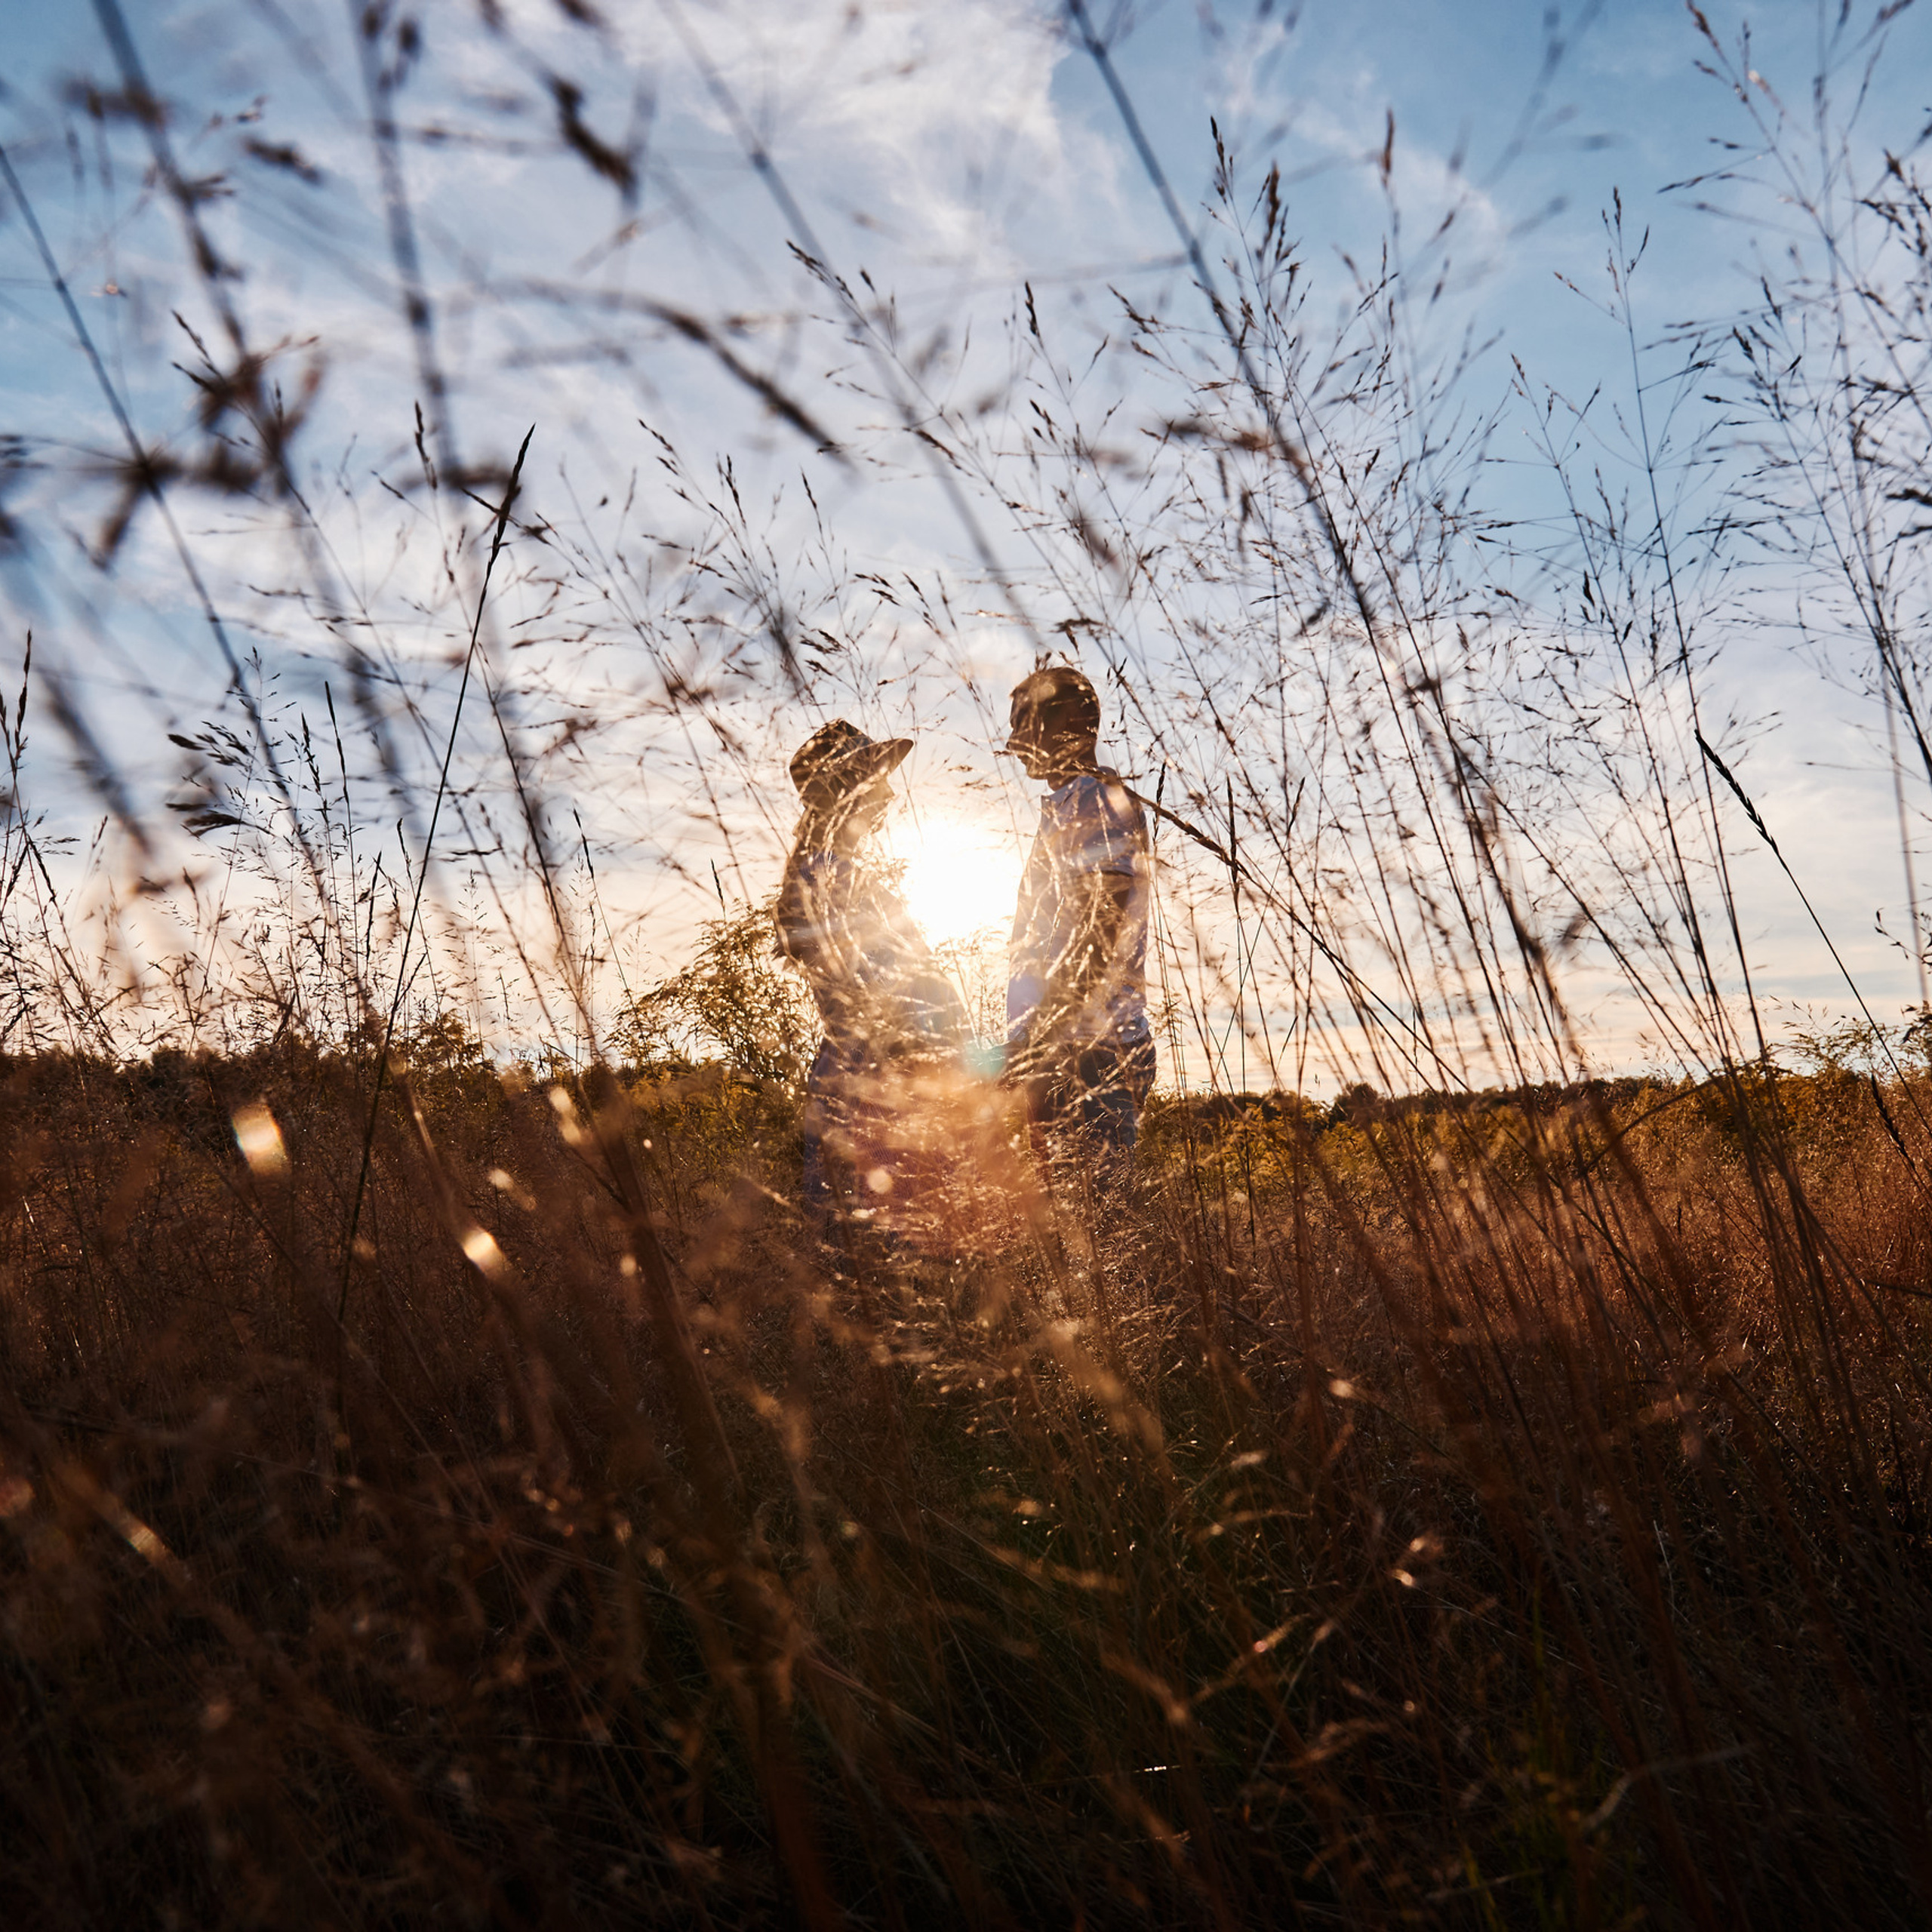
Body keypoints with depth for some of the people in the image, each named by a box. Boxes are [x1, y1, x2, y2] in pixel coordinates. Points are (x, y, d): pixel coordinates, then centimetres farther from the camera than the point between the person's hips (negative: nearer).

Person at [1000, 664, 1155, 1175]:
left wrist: (1038, 1043, -20)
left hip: (1085, 1052, -10)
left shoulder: (1095, 802, -8)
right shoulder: (1068, 805, 24)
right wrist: (1031, 1043, 26)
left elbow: (1095, 941, -17)